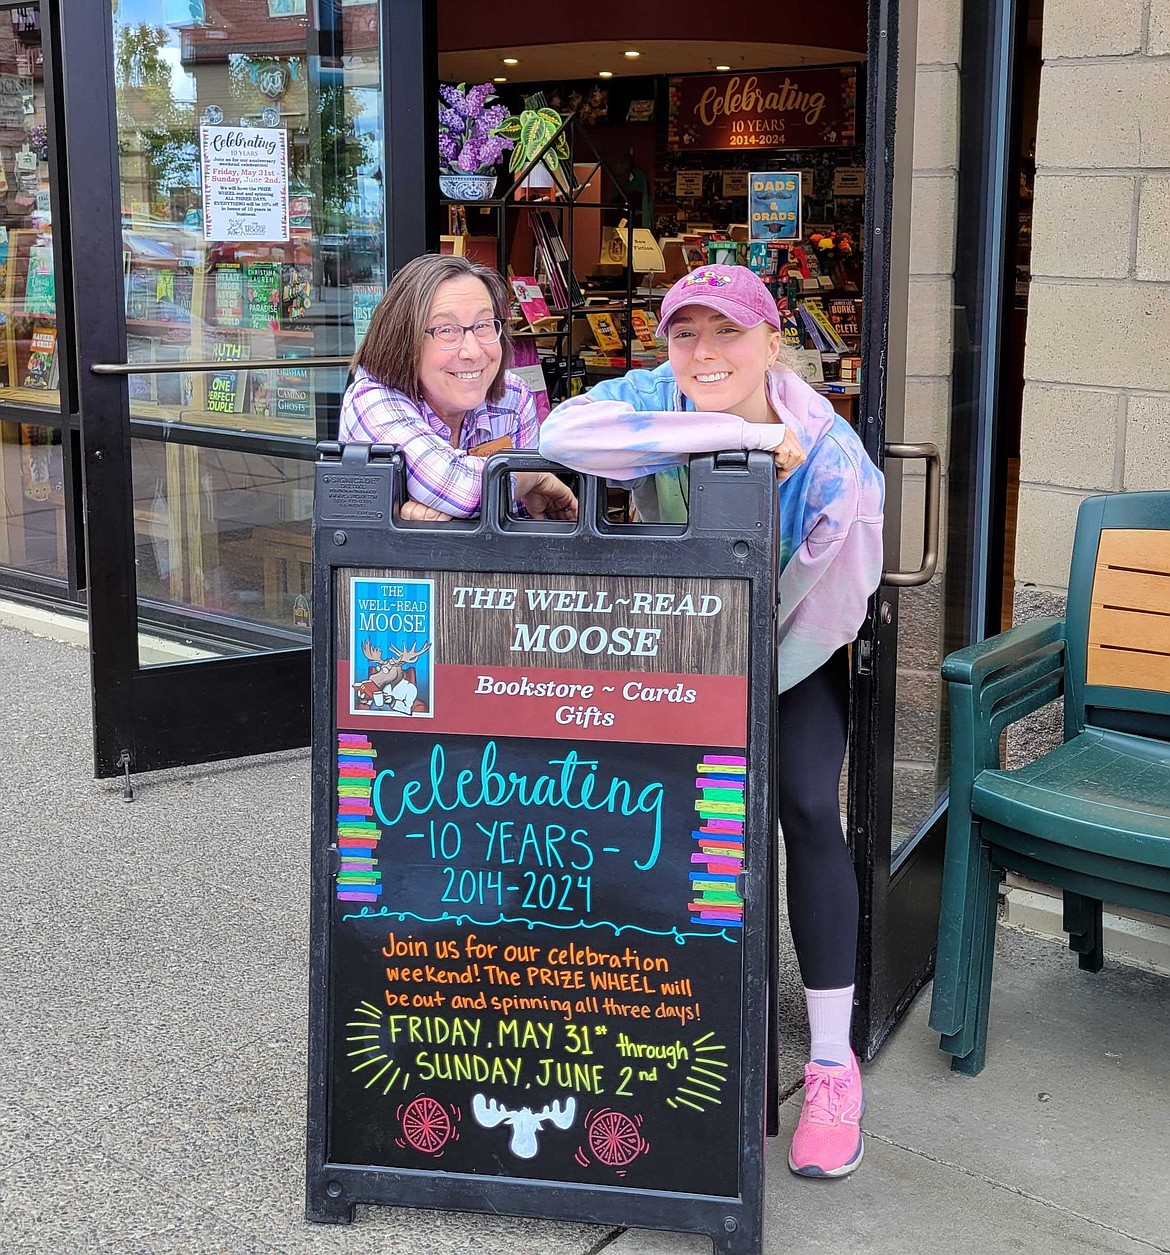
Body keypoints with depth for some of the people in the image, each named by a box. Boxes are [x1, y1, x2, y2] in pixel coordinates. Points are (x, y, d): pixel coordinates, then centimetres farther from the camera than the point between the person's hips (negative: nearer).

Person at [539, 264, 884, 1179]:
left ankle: (833, 1066, -9)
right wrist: (736, 433, -48)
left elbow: (825, 613, -24)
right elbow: (563, 435, -47)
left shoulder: (831, 456, -29)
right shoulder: (659, 399, -25)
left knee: (807, 806, -20)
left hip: (792, 655, -2)